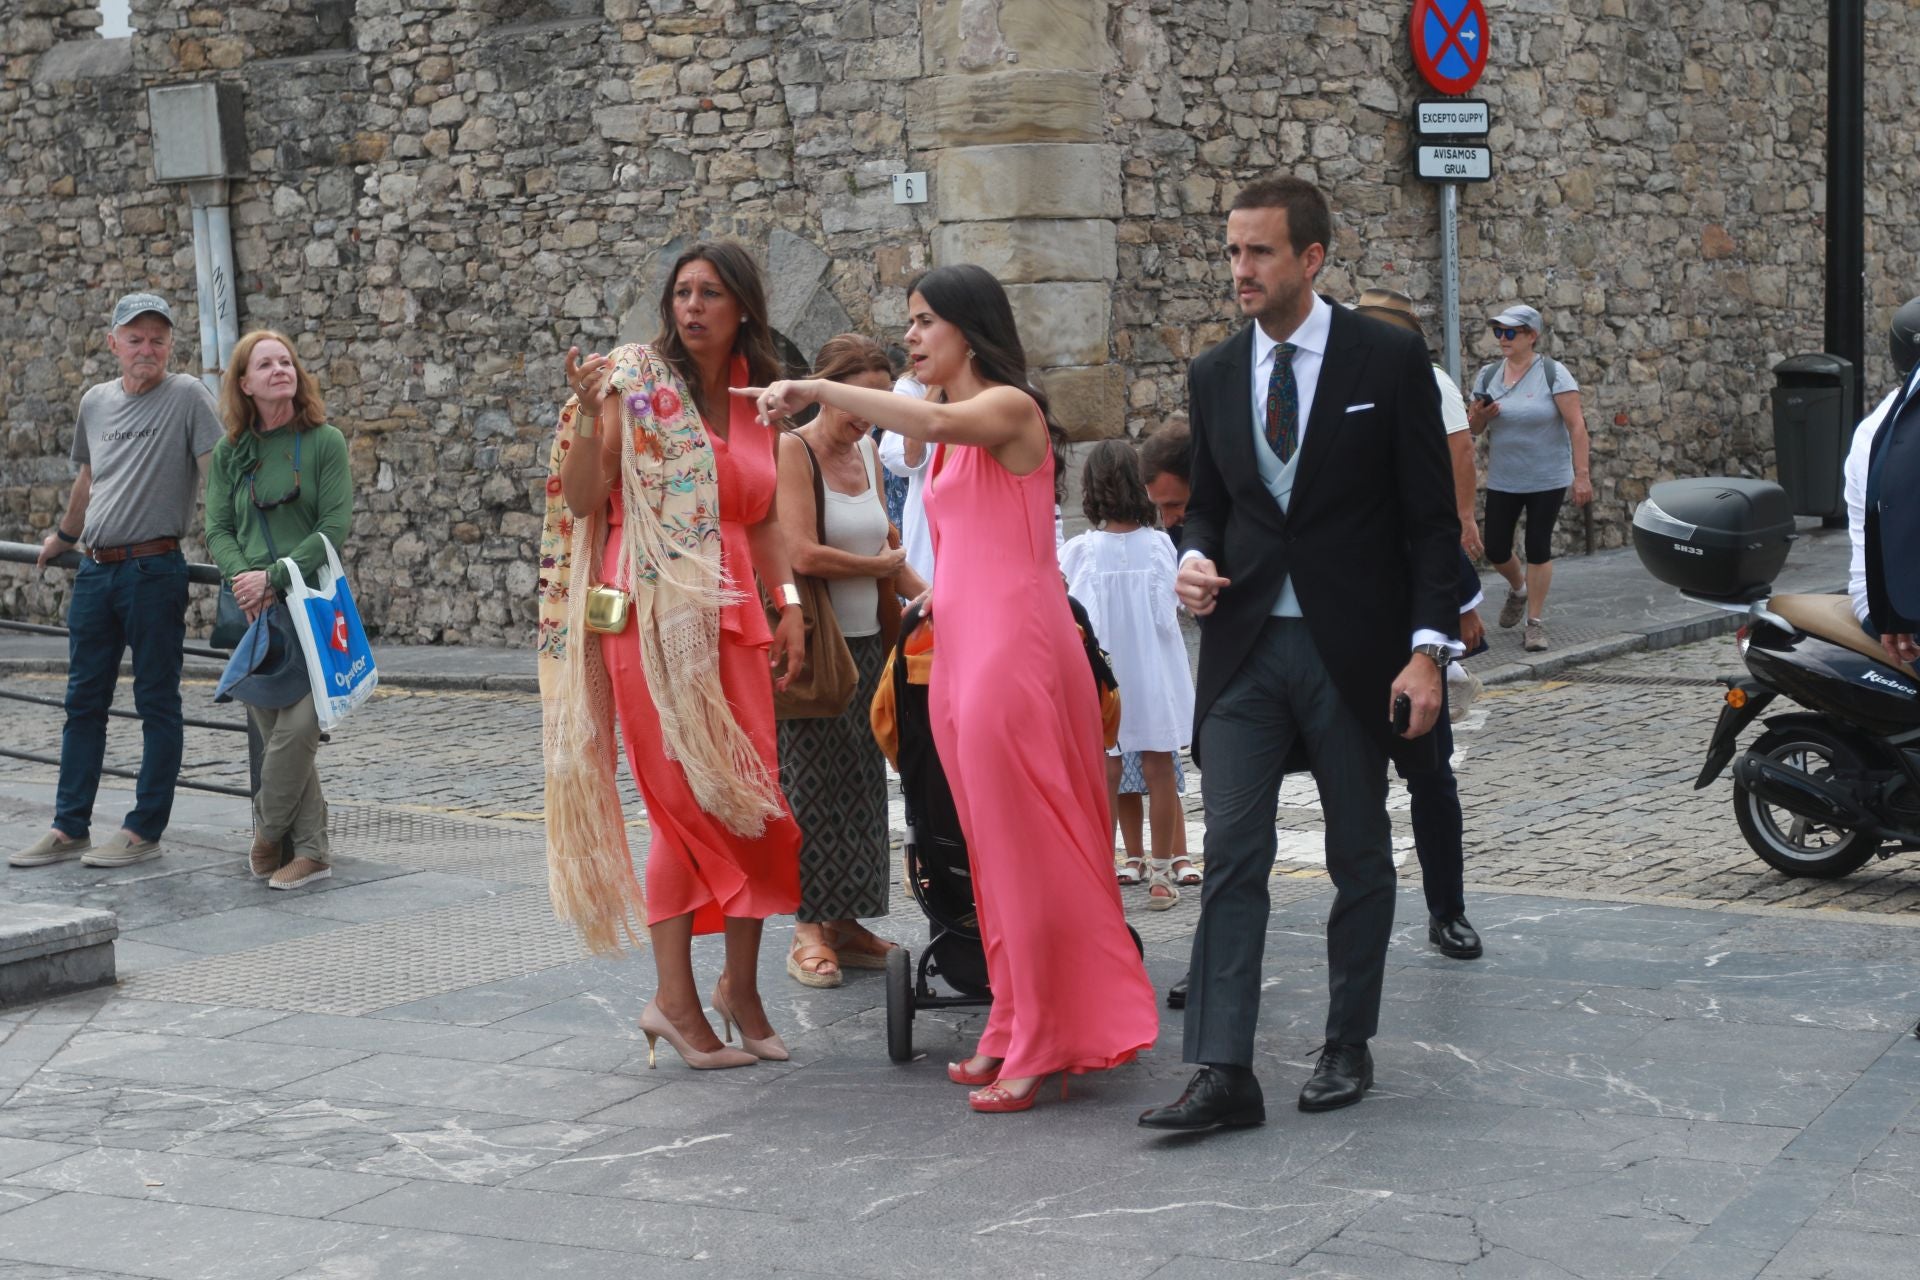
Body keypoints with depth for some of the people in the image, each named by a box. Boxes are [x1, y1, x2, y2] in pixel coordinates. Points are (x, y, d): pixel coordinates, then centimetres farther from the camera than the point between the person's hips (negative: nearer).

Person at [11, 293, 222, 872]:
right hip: (94, 570, 6)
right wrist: (63, 536, 37)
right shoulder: (95, 402, 12)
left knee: (157, 704, 1)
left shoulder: (188, 396, -6)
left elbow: (216, 476, -12)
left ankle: (145, 830, 6)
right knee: (83, 702, 10)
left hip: (154, 569, -6)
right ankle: (70, 828, 16)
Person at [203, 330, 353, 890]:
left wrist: (273, 577, -13)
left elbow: (335, 528, -6)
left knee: (295, 729, -13)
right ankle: (311, 850, 9)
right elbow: (218, 530, 7)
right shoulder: (230, 453, 11)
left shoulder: (324, 442, 1)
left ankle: (268, 834, 8)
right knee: (272, 732, 1)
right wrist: (242, 579, -12)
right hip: (252, 612, 3)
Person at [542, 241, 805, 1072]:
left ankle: (741, 987, 17)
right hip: (654, 618, -5)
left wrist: (788, 604, 11)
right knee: (686, 803, -4)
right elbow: (581, 499, -8)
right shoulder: (636, 383, -3)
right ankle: (677, 999, 4)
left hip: (732, 619, 5)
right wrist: (587, 413, -21)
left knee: (753, 802, 3)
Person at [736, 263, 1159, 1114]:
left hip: (1012, 646, -9)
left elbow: (939, 422, -28)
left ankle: (1045, 1043, 0)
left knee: (1024, 846, -6)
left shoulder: (1010, 407, -6)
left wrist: (817, 390, -28)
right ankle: (1016, 1033, 16)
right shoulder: (945, 436, 19)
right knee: (991, 850, 10)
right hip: (958, 650, 9)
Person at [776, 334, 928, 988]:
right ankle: (807, 929, 2)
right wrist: (882, 566, -7)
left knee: (860, 783, 8)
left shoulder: (866, 453, 14)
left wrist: (922, 592, 3)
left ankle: (844, 922, 15)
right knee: (811, 782, -4)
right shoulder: (792, 450, -10)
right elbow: (804, 554, -20)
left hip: (865, 641, 7)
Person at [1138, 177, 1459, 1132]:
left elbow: (1430, 517, -4)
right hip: (1245, 648, 3)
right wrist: (1195, 558, -6)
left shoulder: (1388, 361, -4)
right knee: (1231, 857, -5)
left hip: (1354, 649, -3)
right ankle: (1223, 1072, -6)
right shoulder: (1214, 375, 8)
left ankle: (1347, 1046, 23)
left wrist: (1427, 649, -12)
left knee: (1360, 858, 9)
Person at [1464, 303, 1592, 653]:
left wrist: (1581, 475, -18)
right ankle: (1519, 589, 37)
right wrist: (1480, 415, -13)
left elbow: (1576, 424, -13)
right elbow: (1474, 427, 11)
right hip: (1503, 480, 4)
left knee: (1538, 548, -3)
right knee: (1496, 550, 5)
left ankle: (1535, 621, 9)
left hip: (1547, 478, -4)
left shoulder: (1553, 373, -10)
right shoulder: (1488, 375, 3)